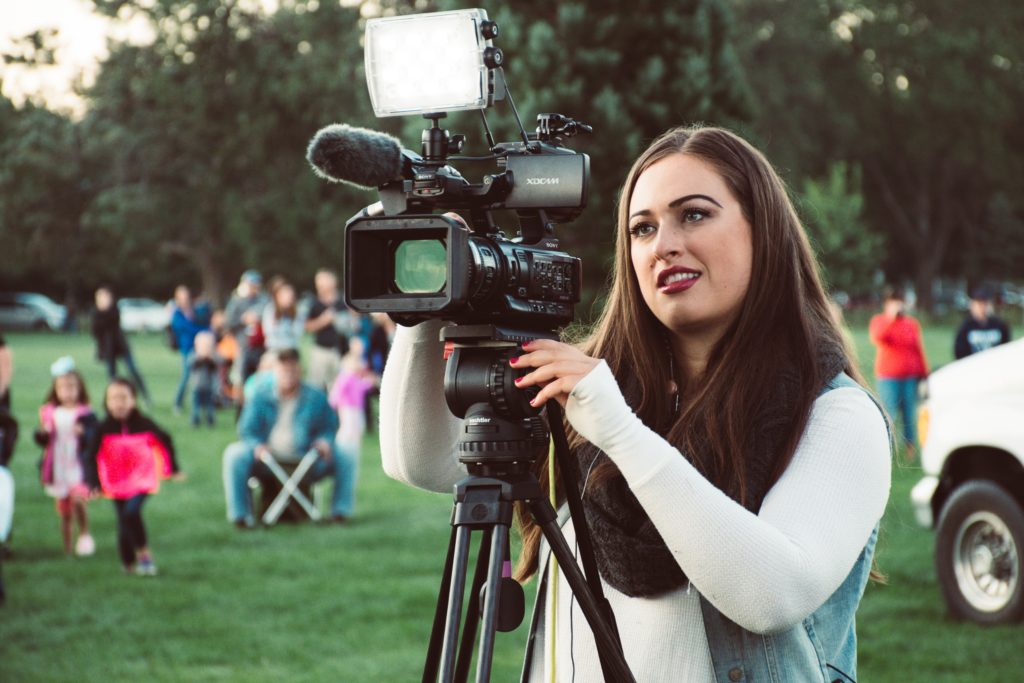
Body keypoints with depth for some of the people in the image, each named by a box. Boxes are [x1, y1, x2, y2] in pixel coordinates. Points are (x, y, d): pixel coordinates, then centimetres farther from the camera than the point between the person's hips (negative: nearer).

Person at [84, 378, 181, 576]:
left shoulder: (143, 424, -9)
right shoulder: (103, 429, -9)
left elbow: (165, 441, 6)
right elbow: (91, 457, -7)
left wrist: (173, 469, 10)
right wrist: (94, 483, -16)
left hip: (142, 481, -2)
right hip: (117, 484, 2)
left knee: (131, 512, -24)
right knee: (124, 522, 6)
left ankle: (144, 554, -9)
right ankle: (128, 563, 22)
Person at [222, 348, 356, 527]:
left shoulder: (316, 397, 6)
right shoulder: (260, 394, 3)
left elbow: (329, 427, 14)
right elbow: (247, 430, 3)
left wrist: (324, 441, -10)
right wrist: (257, 445, -19)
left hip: (306, 461, 1)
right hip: (267, 460, -1)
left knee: (345, 459, -18)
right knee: (235, 455, -28)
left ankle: (340, 511, -8)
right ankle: (240, 514, -26)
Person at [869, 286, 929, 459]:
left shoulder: (912, 323, 9)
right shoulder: (879, 320, 3)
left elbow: (919, 350, 12)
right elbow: (876, 338, -19)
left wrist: (924, 375, 8)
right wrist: (891, 317, -24)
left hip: (911, 376, 3)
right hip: (888, 377, -2)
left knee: (910, 414, 3)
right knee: (889, 414, -8)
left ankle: (911, 451, 11)